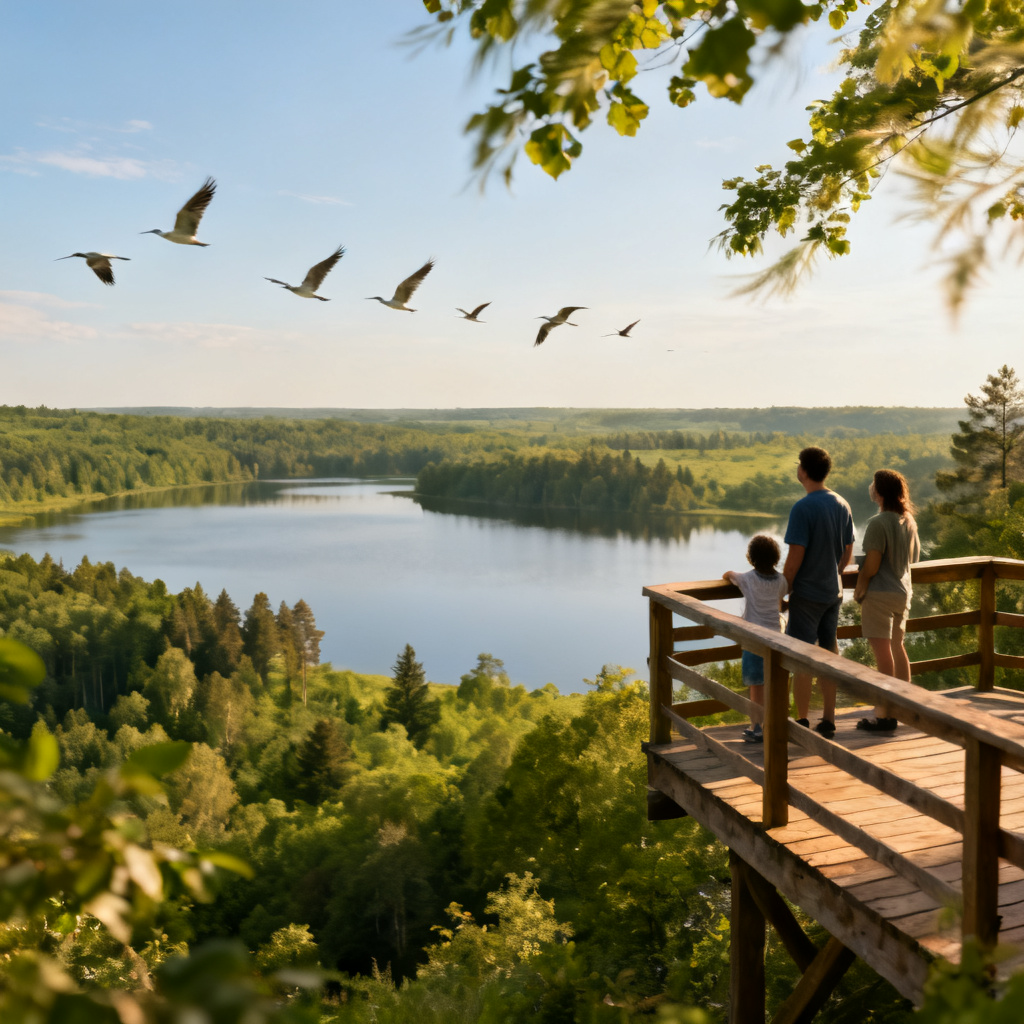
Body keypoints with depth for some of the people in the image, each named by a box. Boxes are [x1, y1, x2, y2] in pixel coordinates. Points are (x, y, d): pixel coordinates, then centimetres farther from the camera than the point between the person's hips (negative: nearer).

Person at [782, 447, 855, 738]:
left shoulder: (803, 508, -18)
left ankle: (802, 722, 8)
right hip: (833, 591, 7)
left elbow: (795, 557, -19)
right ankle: (828, 721, 20)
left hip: (807, 593, -7)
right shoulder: (842, 505, 5)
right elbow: (847, 553, 11)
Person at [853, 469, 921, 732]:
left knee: (883, 652, -4)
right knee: (897, 647, 21)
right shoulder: (908, 520, 6)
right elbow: (914, 555, 17)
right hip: (903, 591, 9)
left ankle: (885, 716, 1)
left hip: (880, 594, -9)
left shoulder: (878, 523, -20)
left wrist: (858, 590, -7)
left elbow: (871, 565, -20)